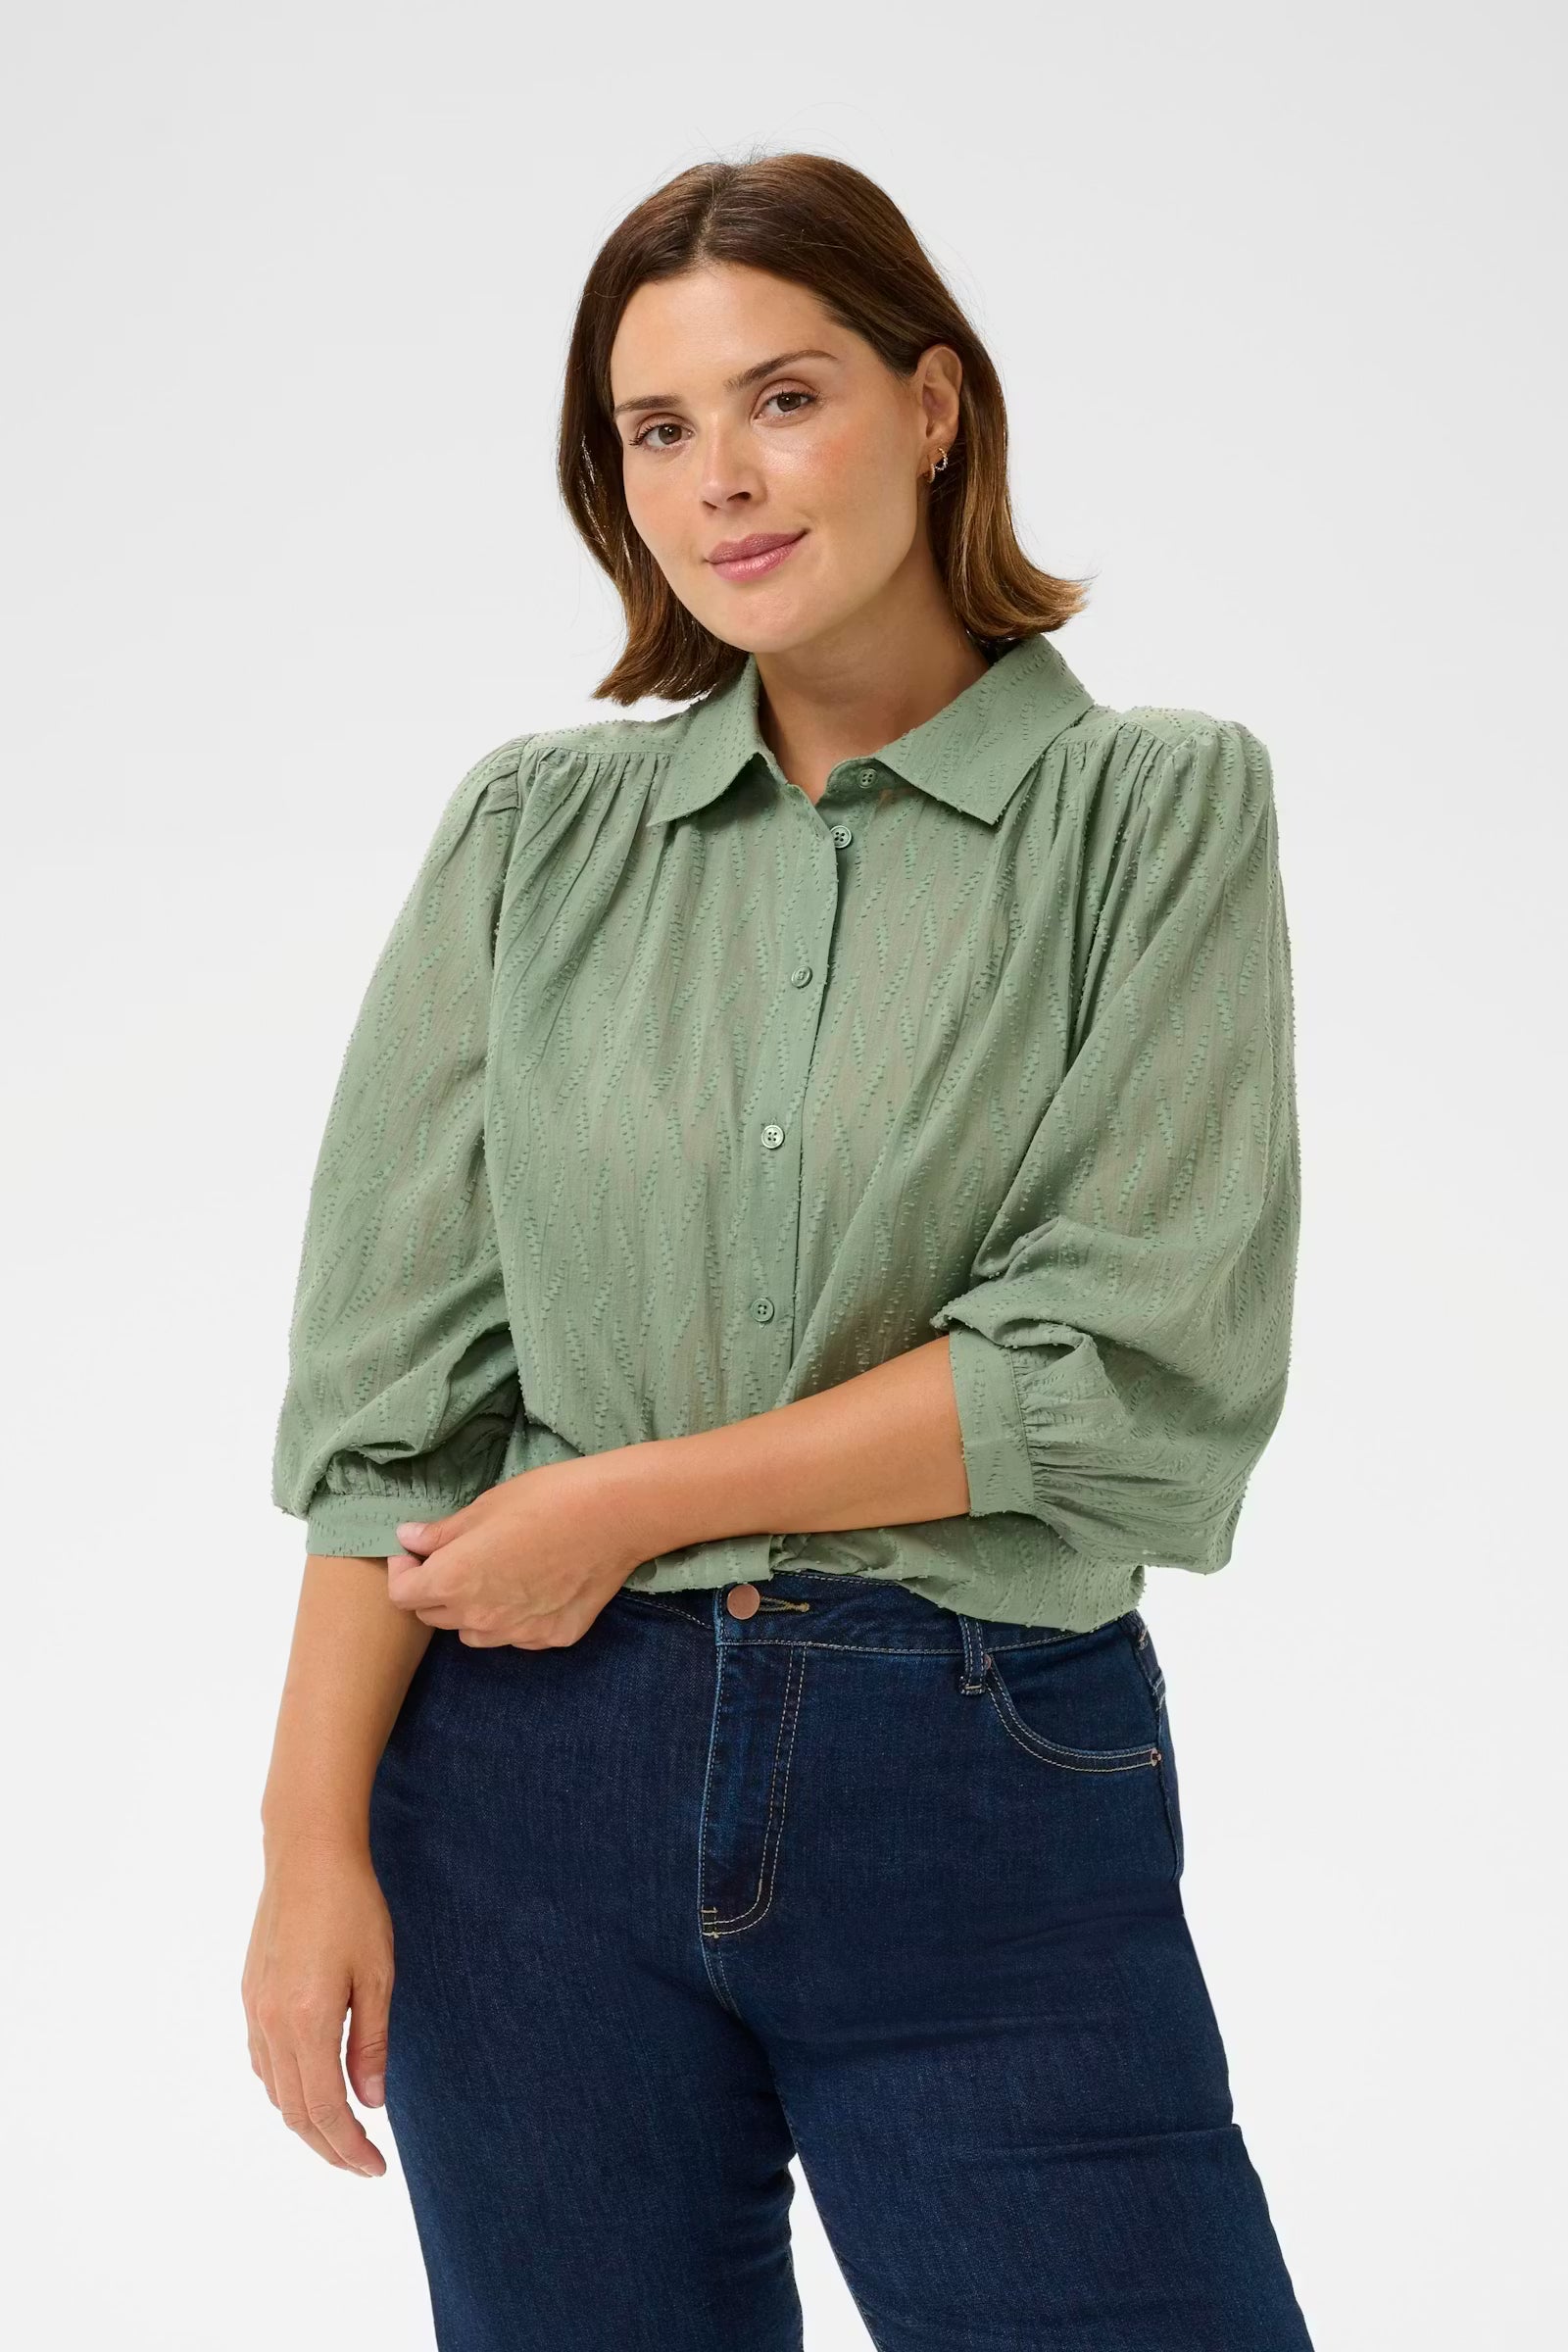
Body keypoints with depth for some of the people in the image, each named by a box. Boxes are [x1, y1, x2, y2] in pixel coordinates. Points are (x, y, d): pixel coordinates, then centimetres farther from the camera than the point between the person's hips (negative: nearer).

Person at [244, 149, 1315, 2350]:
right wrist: (314, 1835, -4)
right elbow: (393, 1377, 2)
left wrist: (639, 1502, -10)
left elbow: (1143, 1364, -11)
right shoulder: (537, 826, 5)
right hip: (543, 1777, 2)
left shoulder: (1163, 808, -1)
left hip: (990, 1790, -2)